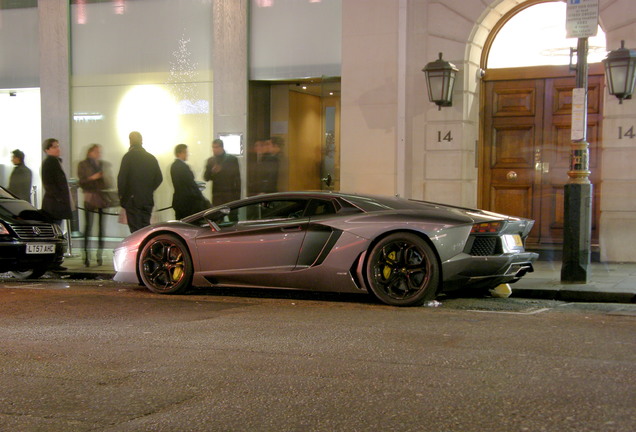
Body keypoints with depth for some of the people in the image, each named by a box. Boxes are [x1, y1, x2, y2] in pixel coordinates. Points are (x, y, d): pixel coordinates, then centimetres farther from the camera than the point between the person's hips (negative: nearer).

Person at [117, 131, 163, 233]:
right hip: (148, 200, 5)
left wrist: (121, 195, 1)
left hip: (132, 199, -5)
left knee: (135, 229, -3)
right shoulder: (151, 158, 7)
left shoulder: (128, 157, -8)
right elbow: (159, 178, 9)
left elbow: (122, 178, -11)